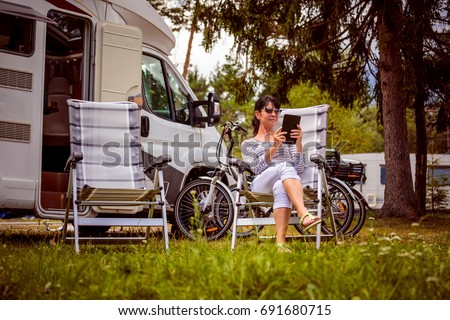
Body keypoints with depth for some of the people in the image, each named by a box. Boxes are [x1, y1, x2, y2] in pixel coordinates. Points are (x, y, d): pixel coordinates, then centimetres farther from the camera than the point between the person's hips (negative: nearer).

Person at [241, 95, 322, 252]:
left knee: (280, 187, -41)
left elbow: (299, 169, 11)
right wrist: (274, 147, -13)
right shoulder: (248, 144, 24)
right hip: (261, 186, -1)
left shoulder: (286, 139, 29)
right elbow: (256, 168, 0)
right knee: (285, 166, -38)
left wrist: (298, 143, -2)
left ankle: (281, 242, -58)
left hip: (285, 183, 2)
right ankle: (304, 215, -58)